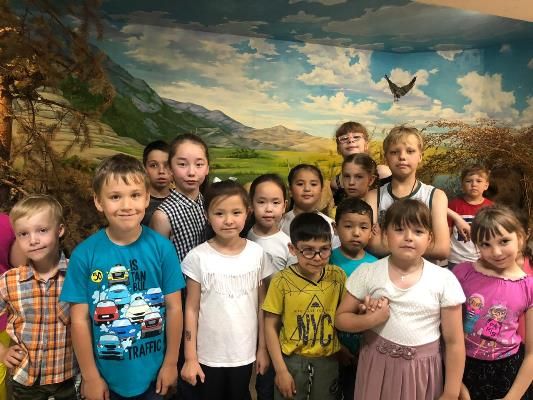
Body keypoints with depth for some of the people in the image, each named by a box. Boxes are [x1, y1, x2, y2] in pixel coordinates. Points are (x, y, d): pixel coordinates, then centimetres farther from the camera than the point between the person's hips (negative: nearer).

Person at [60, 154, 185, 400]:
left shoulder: (162, 248, -13)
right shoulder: (84, 254, -14)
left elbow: (174, 308, -7)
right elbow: (80, 320, -9)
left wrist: (171, 362, -1)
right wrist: (90, 376, -4)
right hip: (106, 376, 0)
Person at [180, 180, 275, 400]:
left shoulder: (257, 253, -7)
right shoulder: (198, 257, -13)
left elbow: (262, 305, 0)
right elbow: (191, 309, -7)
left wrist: (263, 348, 3)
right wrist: (190, 357, -5)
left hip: (245, 353, 2)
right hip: (208, 354, -2)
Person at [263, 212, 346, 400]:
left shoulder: (338, 276, -7)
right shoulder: (282, 281, -14)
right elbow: (271, 326, -8)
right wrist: (281, 370, -7)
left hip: (328, 361, 2)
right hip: (291, 361, -2)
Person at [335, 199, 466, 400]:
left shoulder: (444, 280, -11)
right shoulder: (368, 273, -8)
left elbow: (454, 342, -5)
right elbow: (340, 319, -1)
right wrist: (369, 320, -18)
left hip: (421, 371, 0)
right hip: (377, 366, 1)